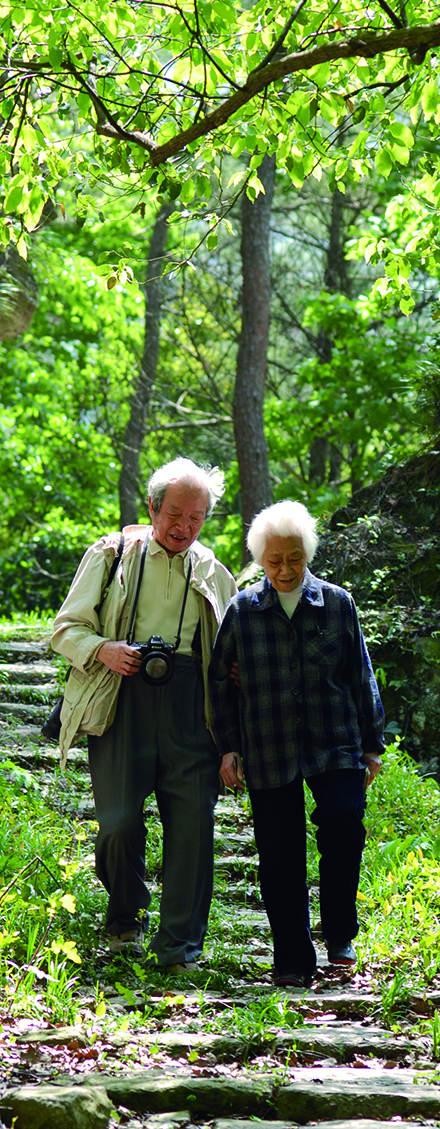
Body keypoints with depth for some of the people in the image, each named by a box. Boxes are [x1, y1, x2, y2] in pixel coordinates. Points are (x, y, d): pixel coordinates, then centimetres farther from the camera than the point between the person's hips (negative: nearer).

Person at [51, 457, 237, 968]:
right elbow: (66, 628, 9)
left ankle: (179, 947, 3)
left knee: (192, 822, -6)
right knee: (119, 822, -8)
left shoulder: (213, 572, 18)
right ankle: (125, 919, 20)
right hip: (121, 700, -2)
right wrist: (102, 650, -12)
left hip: (188, 707, 2)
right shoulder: (110, 555, 10)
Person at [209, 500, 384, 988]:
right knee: (280, 857, 2)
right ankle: (292, 960, 13)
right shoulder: (242, 610, 3)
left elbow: (361, 677, 9)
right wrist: (228, 747, 4)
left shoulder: (337, 603, 4)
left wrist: (371, 744, 9)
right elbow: (221, 680, 9)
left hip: (335, 745, 0)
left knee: (344, 827, -17)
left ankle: (339, 933, 6)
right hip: (268, 755, 0)